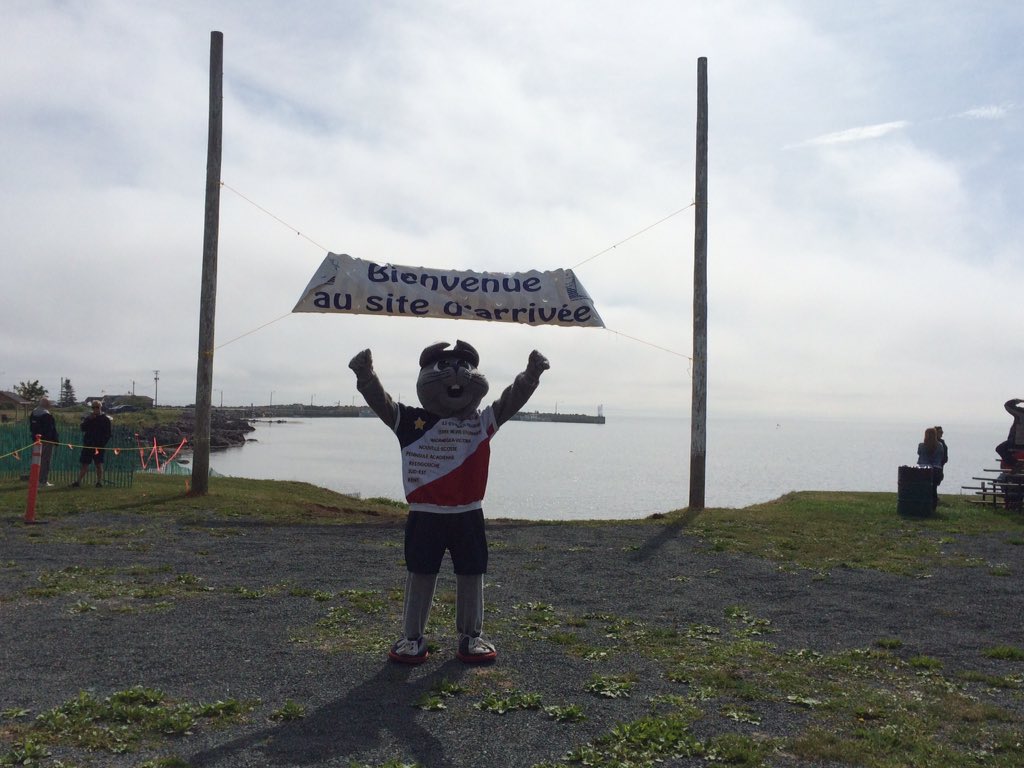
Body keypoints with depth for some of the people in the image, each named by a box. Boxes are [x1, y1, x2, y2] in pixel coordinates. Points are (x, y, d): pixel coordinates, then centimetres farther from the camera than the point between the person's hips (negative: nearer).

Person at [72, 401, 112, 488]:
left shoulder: (105, 419, 1)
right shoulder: (88, 418, 12)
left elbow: (108, 434, -2)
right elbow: (83, 428, -1)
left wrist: (103, 443, -11)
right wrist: (89, 420, -12)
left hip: (99, 446, -3)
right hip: (88, 445, 3)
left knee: (99, 464, -1)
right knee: (84, 464, 3)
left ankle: (99, 482, 4)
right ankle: (78, 481, 3)